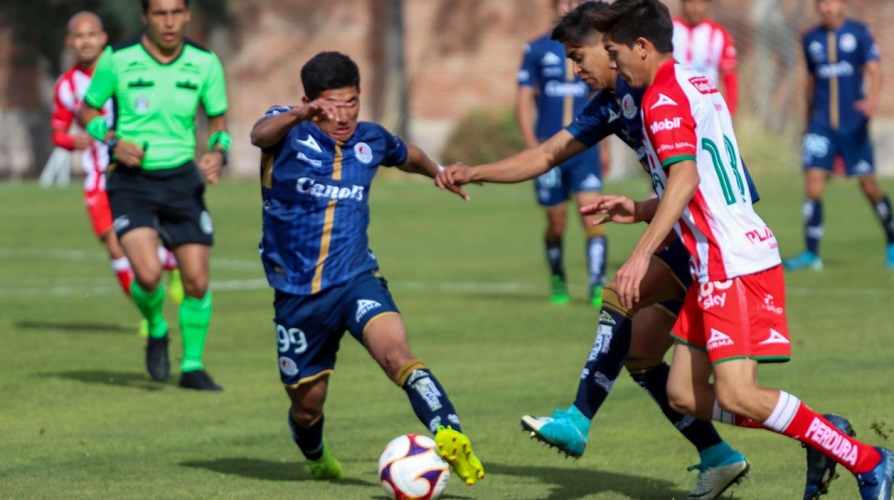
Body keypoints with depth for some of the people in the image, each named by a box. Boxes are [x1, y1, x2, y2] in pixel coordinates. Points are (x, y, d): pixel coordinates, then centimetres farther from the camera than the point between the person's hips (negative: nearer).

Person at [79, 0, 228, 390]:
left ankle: (192, 367, 18)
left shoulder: (205, 64, -3)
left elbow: (218, 121, 9)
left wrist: (218, 154, -12)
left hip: (182, 179, 3)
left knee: (196, 281, -1)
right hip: (132, 181, -3)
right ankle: (156, 331, 12)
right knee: (148, 274, -20)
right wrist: (114, 142, -15)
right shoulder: (116, 60, -10)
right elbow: (88, 111, 3)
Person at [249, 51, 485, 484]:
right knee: (307, 403, 13)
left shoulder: (370, 140, 5)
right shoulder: (288, 131, -8)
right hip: (297, 293, -1)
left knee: (395, 352, -29)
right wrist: (299, 116, -55)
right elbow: (260, 134, -35)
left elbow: (407, 155, 31)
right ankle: (316, 458, 46)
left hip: (356, 280, 1)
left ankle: (449, 436, -45)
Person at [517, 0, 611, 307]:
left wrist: (605, 148, 18)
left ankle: (597, 286, -17)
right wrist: (531, 143, -10)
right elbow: (524, 99, 3)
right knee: (556, 224, 6)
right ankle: (558, 282, 27)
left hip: (585, 147, 0)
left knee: (591, 213, -16)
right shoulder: (537, 49, 3)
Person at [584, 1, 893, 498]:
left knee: (738, 397, -17)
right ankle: (822, 435, 8)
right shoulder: (698, 86, 20)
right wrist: (637, 210, 24)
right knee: (684, 393, 7)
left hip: (735, 265, -10)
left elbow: (685, 178, -26)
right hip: (719, 266, 10)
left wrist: (642, 253, -31)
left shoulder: (663, 98, -10)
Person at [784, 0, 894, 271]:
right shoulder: (811, 39, 8)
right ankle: (811, 253, -9)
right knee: (813, 180, -11)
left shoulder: (859, 33, -3)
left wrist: (872, 99, -30)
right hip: (821, 123, 2)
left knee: (869, 184, 3)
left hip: (853, 123, -2)